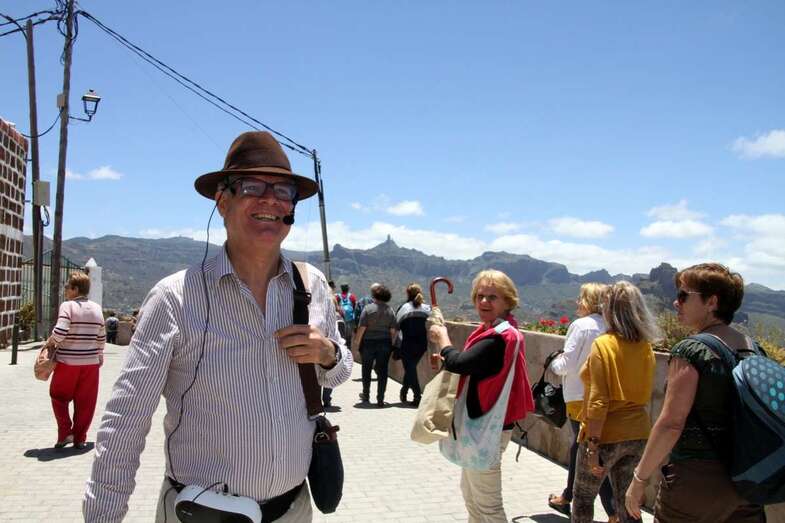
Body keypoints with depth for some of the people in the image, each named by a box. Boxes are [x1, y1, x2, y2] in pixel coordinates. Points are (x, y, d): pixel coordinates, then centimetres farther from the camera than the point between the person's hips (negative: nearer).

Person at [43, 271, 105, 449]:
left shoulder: (67, 305, -9)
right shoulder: (96, 308, 6)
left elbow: (60, 331, -22)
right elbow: (101, 337, 10)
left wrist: (50, 342, -3)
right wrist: (99, 355, 23)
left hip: (68, 361, -4)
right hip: (91, 362, 4)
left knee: (59, 396, 15)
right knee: (85, 401, 9)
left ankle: (65, 432, 8)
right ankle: (80, 438, 14)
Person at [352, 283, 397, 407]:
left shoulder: (368, 308, -8)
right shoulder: (390, 310, 1)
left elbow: (362, 328, -11)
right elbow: (393, 330, 0)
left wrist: (357, 342, -4)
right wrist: (391, 343, 11)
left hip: (369, 342, -2)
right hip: (385, 343, 2)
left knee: (366, 369, 15)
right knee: (382, 371, 4)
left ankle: (366, 395, 27)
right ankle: (380, 399, 3)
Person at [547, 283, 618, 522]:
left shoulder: (581, 325, -13)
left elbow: (567, 364, -14)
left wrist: (554, 363, 8)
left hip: (580, 397, -7)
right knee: (578, 447, 21)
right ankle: (567, 498, 37)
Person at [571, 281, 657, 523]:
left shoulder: (603, 344, -16)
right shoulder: (645, 347, 4)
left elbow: (599, 401, -20)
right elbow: (644, 393, 13)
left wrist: (592, 445, -18)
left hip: (606, 434, -6)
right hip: (637, 433, 6)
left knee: (583, 497, 13)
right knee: (626, 501, 16)